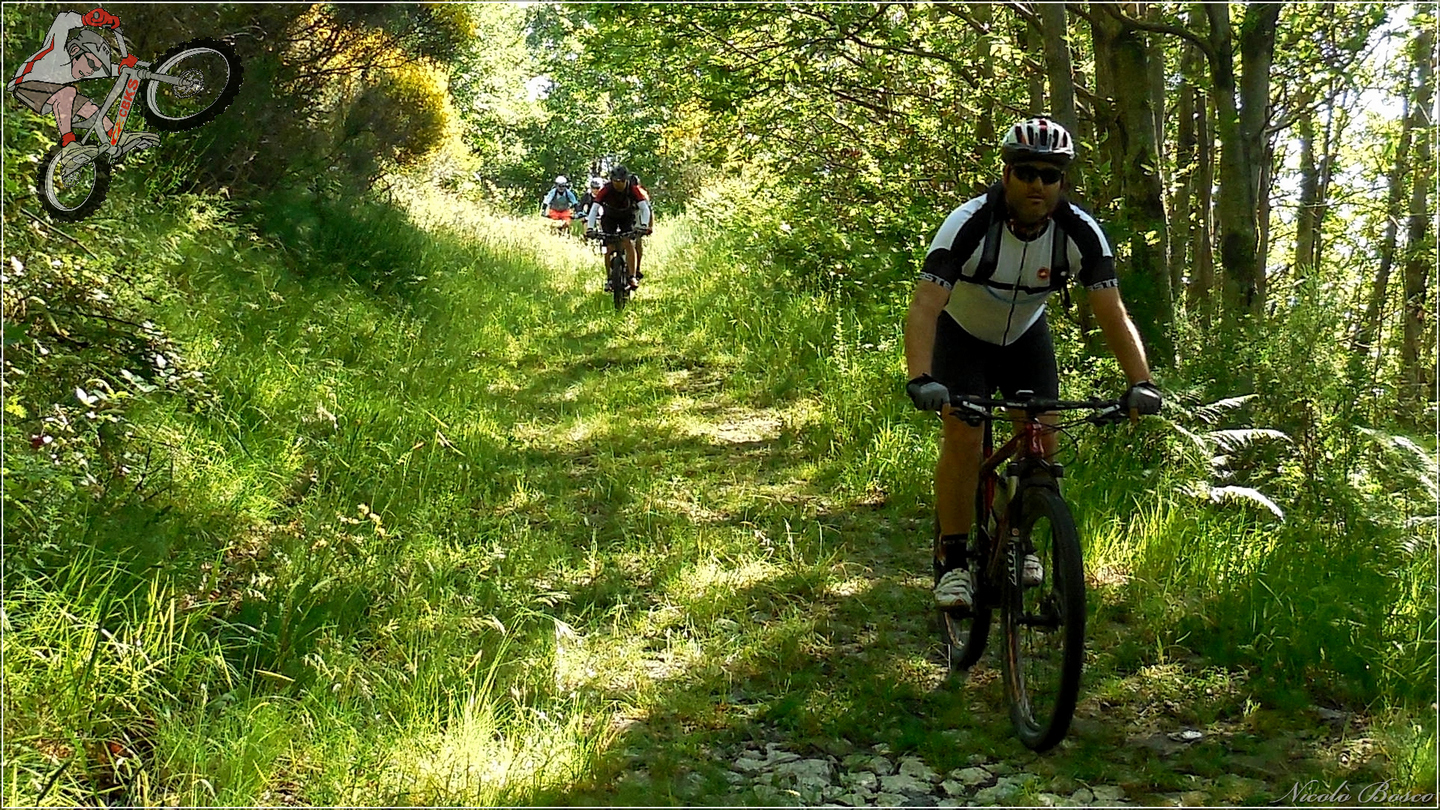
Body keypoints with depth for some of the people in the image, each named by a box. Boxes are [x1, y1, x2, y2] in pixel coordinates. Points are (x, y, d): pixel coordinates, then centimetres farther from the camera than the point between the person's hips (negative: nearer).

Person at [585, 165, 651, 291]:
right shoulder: (606, 190, -29)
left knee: (629, 243, -21)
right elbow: (594, 209, -34)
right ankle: (609, 278, 3)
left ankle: (632, 277, -21)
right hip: (609, 218, 0)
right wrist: (590, 228, -48)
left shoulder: (633, 190, -28)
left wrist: (644, 225, -52)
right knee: (609, 248, -11)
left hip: (627, 218, 0)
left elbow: (645, 208, -34)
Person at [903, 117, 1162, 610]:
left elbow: (1112, 313, -24)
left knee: (1043, 439, -9)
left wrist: (1141, 383, -38)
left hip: (1025, 334, 3)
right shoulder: (970, 223, -32)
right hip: (963, 334, -3)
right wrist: (921, 379, -56)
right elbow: (925, 306, -41)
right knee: (964, 438, -20)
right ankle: (953, 560, -7)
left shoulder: (1081, 231, -23)